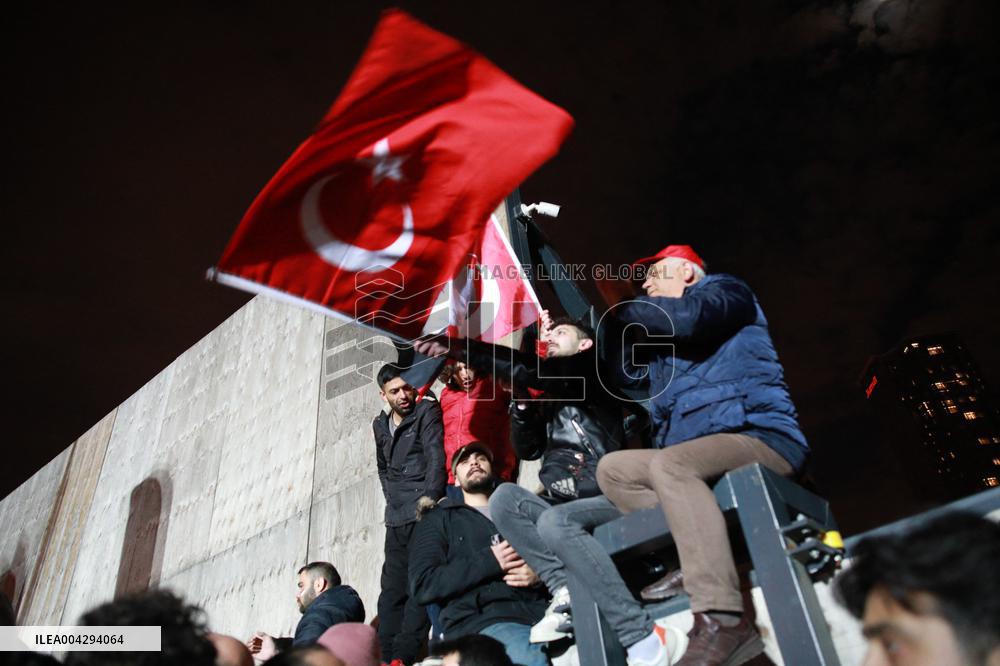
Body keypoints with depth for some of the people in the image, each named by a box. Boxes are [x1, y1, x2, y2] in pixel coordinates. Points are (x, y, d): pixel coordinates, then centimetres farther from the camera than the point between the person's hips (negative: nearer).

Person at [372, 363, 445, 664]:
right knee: (392, 589, 7)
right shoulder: (381, 425, 19)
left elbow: (435, 455, -14)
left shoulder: (426, 411, -1)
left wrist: (429, 496, -26)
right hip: (396, 520, 7)